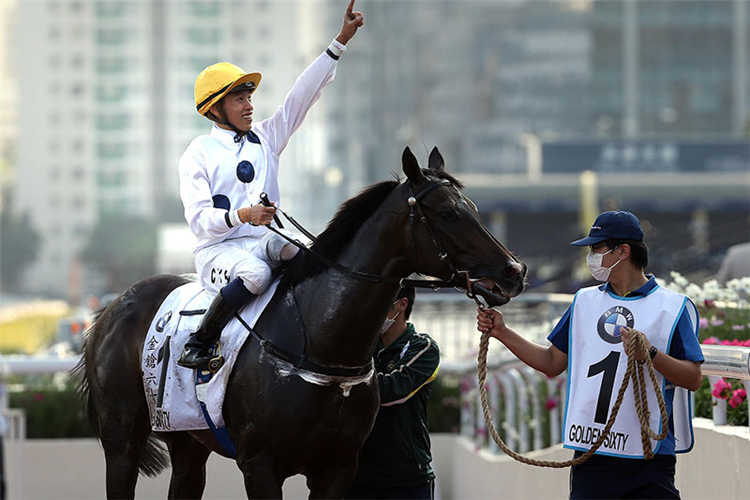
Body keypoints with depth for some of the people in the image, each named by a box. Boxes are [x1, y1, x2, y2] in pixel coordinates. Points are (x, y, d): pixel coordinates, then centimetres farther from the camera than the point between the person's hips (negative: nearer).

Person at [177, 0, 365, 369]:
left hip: (263, 242, 5)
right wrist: (242, 216, -27)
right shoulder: (199, 154, 2)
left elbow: (304, 94, 12)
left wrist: (340, 42, 7)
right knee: (255, 273, -38)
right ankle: (197, 345, -26)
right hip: (218, 251, -5)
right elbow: (199, 220, -8)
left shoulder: (265, 139, 16)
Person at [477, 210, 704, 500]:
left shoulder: (673, 307, 0)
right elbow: (552, 364, 22)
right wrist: (502, 333, 15)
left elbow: (694, 379, -7)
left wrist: (651, 354, -21)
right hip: (591, 454, 4)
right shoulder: (585, 302, 17)